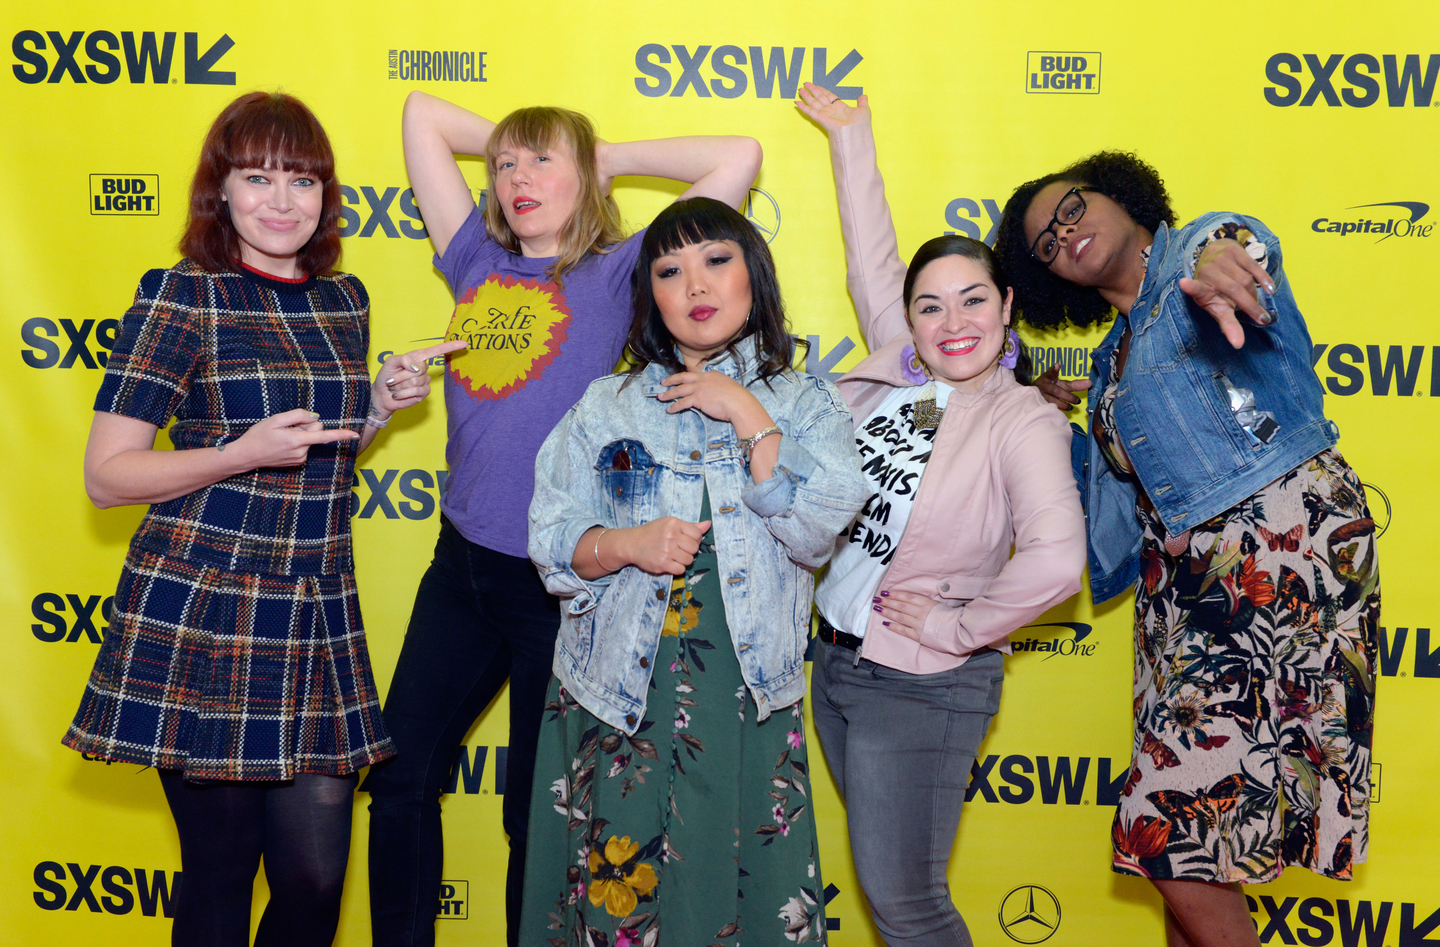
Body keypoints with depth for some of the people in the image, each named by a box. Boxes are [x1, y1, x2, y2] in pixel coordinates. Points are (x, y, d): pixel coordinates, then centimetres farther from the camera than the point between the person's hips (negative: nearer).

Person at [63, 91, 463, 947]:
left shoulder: (344, 299, 12)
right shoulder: (181, 298, -6)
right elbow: (107, 474, -7)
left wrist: (380, 406, 5)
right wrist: (244, 452, -18)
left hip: (320, 615, 5)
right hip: (200, 613, -5)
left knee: (318, 876, 6)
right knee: (220, 873, 5)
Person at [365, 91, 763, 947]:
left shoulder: (615, 273, -2)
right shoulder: (479, 261, 9)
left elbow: (740, 159, -7)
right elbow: (423, 116, 15)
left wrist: (613, 158, 2)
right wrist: (514, 145, 15)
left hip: (559, 574, -5)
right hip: (463, 562, 5)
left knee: (539, 810, 9)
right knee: (400, 776, 12)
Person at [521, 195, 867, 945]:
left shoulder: (806, 404, 6)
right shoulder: (606, 408, 8)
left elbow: (817, 531, -9)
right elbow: (550, 542, 5)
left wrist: (746, 414, -10)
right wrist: (627, 545, -14)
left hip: (746, 693, 0)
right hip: (621, 689, 1)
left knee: (742, 881, 1)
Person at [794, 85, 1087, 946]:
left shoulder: (1023, 422, -17)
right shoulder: (900, 374, 1)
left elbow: (1057, 561, -31)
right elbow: (873, 260, 13)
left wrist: (955, 628, -21)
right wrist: (851, 137, 19)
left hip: (925, 689, -6)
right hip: (837, 663, 7)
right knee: (885, 878, 18)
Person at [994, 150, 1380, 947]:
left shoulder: (1198, 253, 0)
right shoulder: (1115, 356, 22)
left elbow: (1238, 242, -28)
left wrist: (1220, 258, -51)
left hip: (1283, 540, -8)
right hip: (1183, 581, 8)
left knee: (1173, 831, -10)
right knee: (1181, 837, 7)